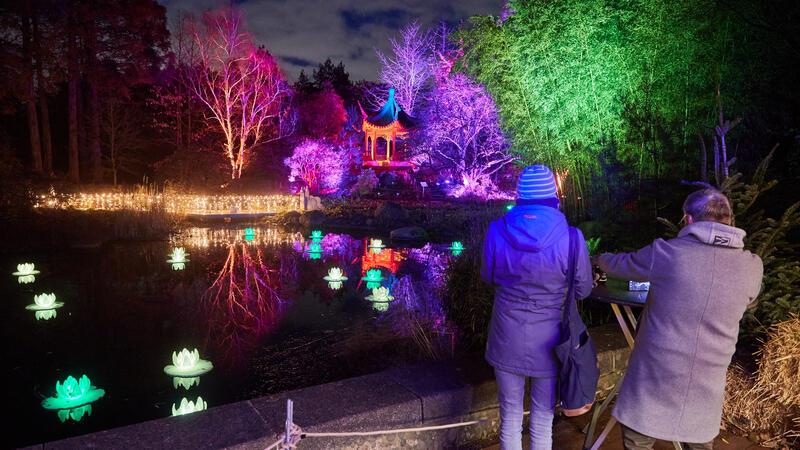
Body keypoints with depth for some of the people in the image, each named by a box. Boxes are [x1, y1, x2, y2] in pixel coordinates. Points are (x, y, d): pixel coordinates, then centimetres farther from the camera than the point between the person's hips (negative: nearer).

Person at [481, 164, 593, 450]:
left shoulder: (496, 232, -12)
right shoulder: (571, 239, -18)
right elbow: (583, 290, -2)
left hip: (507, 341, 2)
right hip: (548, 344, -1)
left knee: (510, 418, 20)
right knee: (542, 423, 18)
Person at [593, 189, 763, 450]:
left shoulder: (665, 252, -14)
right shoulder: (752, 267, -4)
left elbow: (618, 266, 4)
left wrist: (599, 258, 28)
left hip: (655, 379, -3)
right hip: (706, 384, 3)